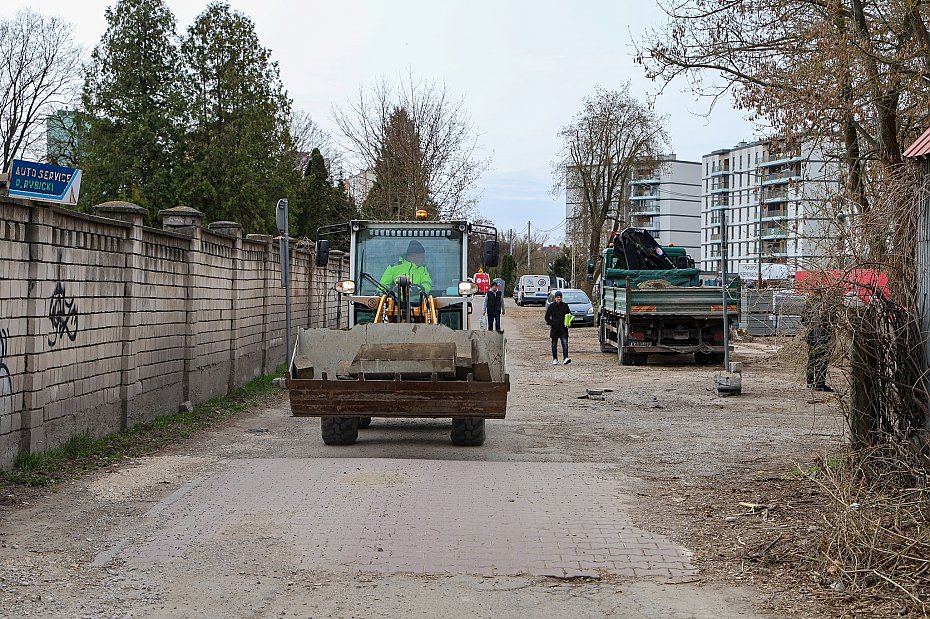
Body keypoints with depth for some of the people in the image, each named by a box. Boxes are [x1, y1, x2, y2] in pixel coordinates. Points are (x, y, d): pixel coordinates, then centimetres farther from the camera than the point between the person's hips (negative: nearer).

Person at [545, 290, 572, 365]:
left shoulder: (565, 305, 8)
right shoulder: (551, 306, 3)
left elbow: (569, 314, 16)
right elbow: (547, 317, 5)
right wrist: (551, 323, -6)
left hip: (563, 328, 0)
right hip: (554, 328, 0)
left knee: (565, 343, -12)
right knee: (554, 344, 7)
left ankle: (565, 358, -19)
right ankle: (555, 359, 17)